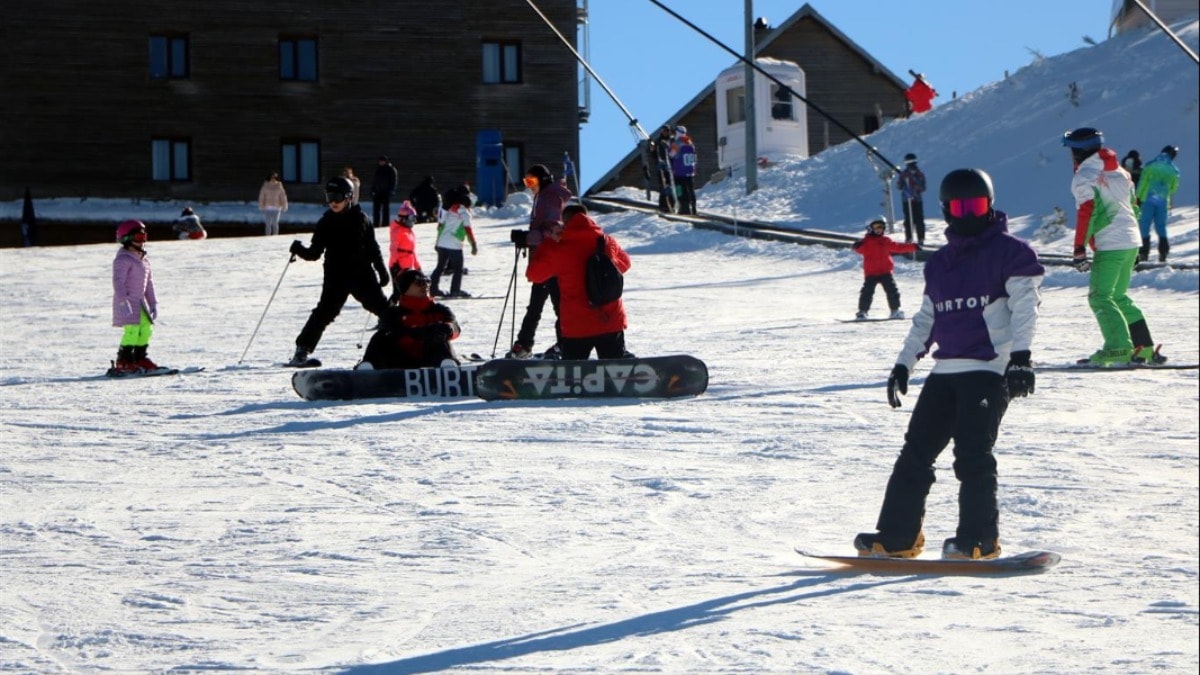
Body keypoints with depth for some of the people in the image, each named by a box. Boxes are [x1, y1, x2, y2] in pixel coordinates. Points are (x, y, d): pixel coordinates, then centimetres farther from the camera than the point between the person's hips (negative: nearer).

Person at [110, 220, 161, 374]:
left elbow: (149, 284, 21)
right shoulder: (123, 260, -11)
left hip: (140, 302, 9)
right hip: (127, 303, -9)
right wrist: (123, 301, -27)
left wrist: (153, 304, 17)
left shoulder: (144, 261, 18)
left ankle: (139, 358, 18)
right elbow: (118, 281, -19)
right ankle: (123, 362, -14)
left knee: (146, 328, 7)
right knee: (132, 329, -16)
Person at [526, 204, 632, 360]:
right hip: (612, 323, 3)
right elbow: (624, 264, 21)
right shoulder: (608, 242, 2)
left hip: (577, 327, -3)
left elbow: (533, 274, 4)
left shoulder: (559, 249, -9)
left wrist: (548, 242, 12)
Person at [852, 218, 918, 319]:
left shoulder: (886, 241, 14)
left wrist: (913, 247, 22)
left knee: (892, 291, 3)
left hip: (886, 272, 4)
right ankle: (862, 312, 5)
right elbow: (861, 250, -17)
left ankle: (895, 311, 14)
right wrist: (858, 246, -42)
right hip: (871, 273, -4)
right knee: (867, 292, -4)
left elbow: (897, 247, 22)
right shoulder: (867, 241, -2)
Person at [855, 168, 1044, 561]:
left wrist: (1020, 356, -21)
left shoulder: (1009, 252, 0)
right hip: (945, 371, 7)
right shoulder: (939, 263, 19)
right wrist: (904, 363, 20)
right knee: (916, 450, 4)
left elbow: (1025, 306, -9)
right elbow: (925, 318, 26)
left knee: (972, 452, -15)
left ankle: (979, 540, -10)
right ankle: (897, 536, 10)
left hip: (989, 370, -7)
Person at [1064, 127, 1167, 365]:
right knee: (1118, 296, 17)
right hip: (1132, 242, 8)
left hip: (1109, 246, -8)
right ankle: (1144, 348, 14)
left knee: (1100, 297, -6)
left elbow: (1086, 213, -16)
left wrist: (1079, 250, -15)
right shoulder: (1119, 172, 17)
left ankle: (1118, 348, -18)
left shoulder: (1084, 177, -7)